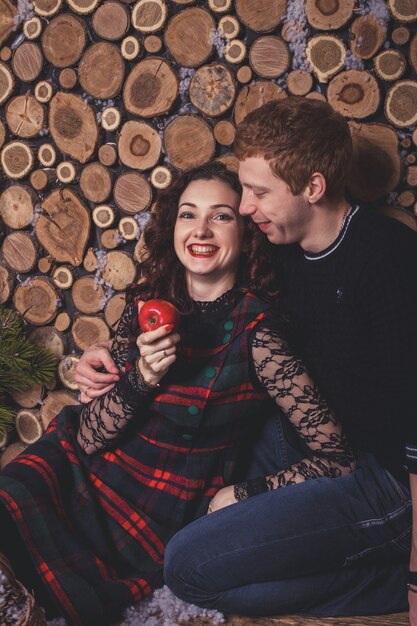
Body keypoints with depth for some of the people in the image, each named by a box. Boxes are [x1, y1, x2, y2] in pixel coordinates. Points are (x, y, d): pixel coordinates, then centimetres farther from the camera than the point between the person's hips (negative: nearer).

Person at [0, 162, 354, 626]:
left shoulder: (253, 330, -16)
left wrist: (236, 496, -14)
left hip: (159, 525, -4)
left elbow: (336, 458, -16)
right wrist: (142, 378, -20)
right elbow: (87, 438, -3)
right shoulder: (146, 306, -1)